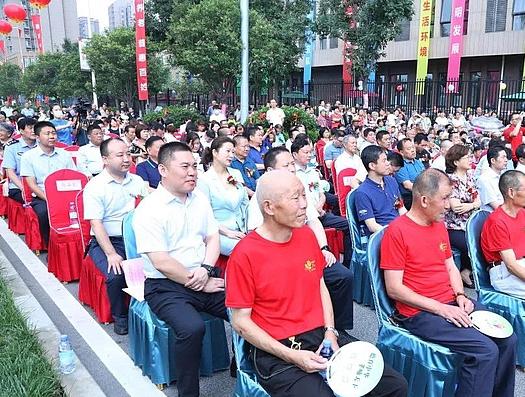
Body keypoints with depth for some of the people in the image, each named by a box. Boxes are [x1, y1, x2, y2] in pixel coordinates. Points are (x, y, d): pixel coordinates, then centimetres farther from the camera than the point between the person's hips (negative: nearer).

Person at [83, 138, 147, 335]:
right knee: (116, 275, -30)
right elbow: (96, 224, -12)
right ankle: (120, 316, 0)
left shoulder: (137, 181, 11)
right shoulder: (95, 186, -5)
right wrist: (111, 254, -21)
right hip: (106, 241, -3)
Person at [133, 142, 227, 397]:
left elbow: (213, 237, 11)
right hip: (165, 286, -5)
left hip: (204, 280, 6)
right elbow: (162, 263, -16)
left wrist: (206, 269, -8)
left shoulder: (200, 199, 10)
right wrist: (202, 284, -11)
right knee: (192, 327, -32)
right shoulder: (148, 210, -11)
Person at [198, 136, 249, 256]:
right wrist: (228, 232, -14)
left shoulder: (236, 174, 12)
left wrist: (247, 227, 4)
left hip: (241, 231, 6)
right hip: (219, 233, -5)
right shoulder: (205, 180, -7)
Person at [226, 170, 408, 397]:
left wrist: (330, 332, 1)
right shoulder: (244, 254, -14)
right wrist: (292, 356, -15)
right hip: (278, 352, -5)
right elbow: (241, 321, -9)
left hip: (322, 337, 6)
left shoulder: (307, 235, 4)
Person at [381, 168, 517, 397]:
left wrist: (460, 296, 0)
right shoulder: (397, 231, -15)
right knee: (485, 350, -20)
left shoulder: (439, 225, 11)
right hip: (420, 312, -8)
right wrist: (440, 309, -18)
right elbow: (394, 289, -16)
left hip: (452, 304, 8)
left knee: (507, 339, -1)